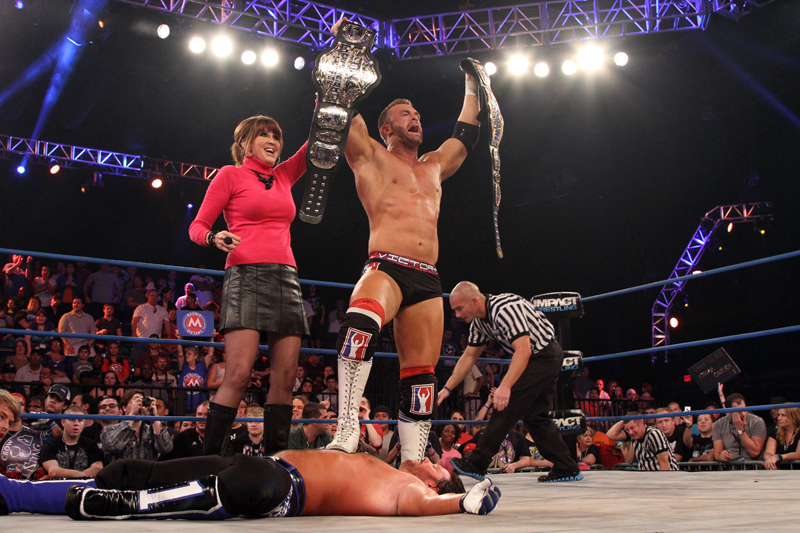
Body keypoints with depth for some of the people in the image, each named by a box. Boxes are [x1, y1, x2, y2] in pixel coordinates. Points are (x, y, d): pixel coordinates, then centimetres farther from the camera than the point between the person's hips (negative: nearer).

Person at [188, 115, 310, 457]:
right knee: (238, 374, -16)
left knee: (285, 378, -2)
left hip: (286, 278, 6)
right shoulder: (231, 175, 9)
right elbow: (197, 226, 6)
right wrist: (214, 239, -15)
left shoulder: (283, 176, 22)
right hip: (246, 274, -5)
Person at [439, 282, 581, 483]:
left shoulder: (505, 308, -27)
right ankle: (567, 469, 14)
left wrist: (505, 386, -44)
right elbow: (469, 356, 11)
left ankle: (476, 464, -8)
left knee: (506, 406, -13)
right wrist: (447, 388, 5)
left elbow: (523, 350, -35)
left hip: (544, 355, -10)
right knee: (534, 415, 10)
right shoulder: (478, 321, 3)